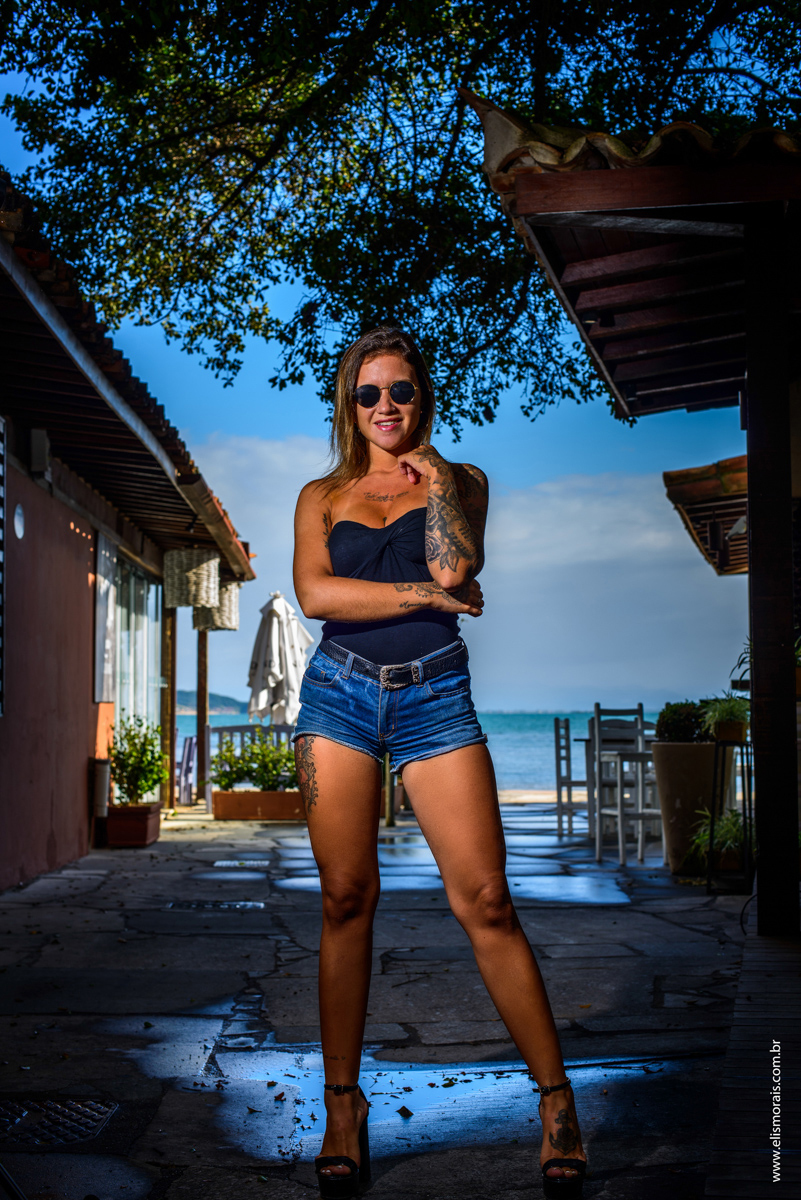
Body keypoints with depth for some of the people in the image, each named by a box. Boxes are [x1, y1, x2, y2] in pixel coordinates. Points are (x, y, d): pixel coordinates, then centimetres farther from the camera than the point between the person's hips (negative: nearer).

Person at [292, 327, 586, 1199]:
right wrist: (423, 593, -7)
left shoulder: (459, 479, 13)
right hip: (340, 694, 1)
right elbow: (314, 593, -3)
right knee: (346, 899, -1)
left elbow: (454, 568, -8)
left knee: (484, 899, -8)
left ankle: (556, 1099, 2)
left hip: (435, 698, -1)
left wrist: (434, 476, 0)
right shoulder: (322, 495, 15)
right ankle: (343, 1107, 9)